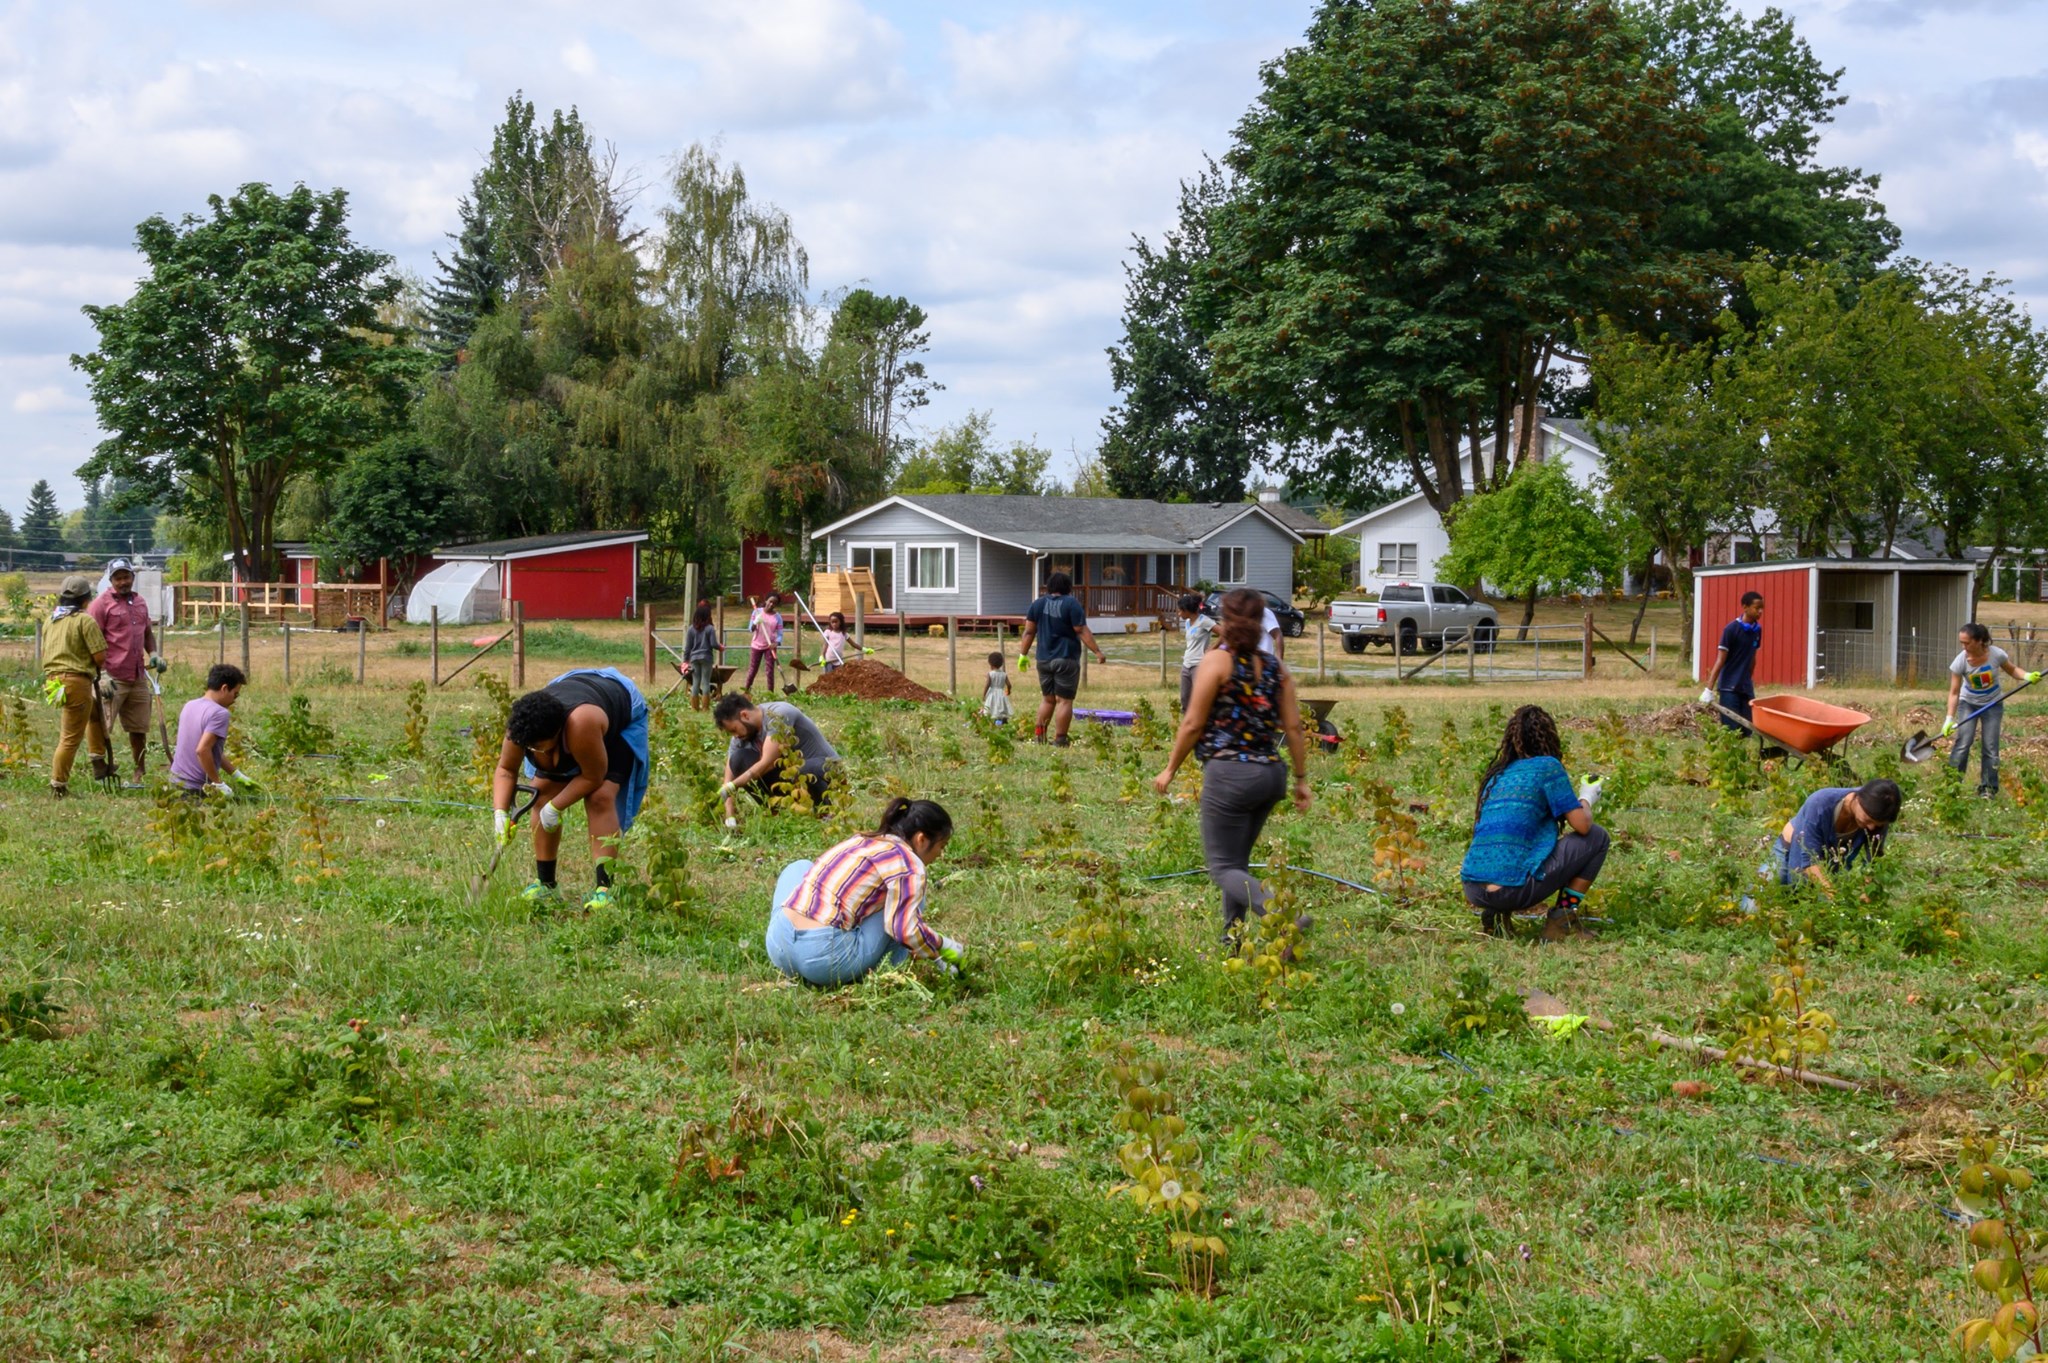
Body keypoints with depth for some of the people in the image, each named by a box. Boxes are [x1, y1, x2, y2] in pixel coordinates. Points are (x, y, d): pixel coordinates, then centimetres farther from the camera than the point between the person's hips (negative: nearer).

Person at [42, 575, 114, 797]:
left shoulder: (50, 621, 15)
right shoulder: (85, 620, -9)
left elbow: (46, 654, 21)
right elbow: (100, 657, -13)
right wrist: (96, 666, 8)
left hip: (53, 679, 9)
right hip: (77, 680, -9)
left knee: (95, 711, 29)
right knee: (71, 737, -2)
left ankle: (99, 763, 28)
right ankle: (58, 785, 0)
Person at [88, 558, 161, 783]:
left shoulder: (140, 603, 16)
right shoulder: (102, 603, -5)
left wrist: (153, 654, 8)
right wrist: (101, 675, -16)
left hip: (138, 679, 7)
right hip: (112, 680, -7)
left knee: (139, 729, 13)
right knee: (102, 730, -6)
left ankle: (140, 773, 23)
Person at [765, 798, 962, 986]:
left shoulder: (860, 841, 23)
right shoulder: (907, 861, -1)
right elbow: (906, 930, -14)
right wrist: (941, 945, 6)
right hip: (826, 960, -6)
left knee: (800, 868, 35)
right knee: (907, 895, 7)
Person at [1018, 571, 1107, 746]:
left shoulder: (1038, 604, 7)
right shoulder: (1072, 604, -6)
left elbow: (1029, 632, 6)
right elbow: (1082, 632, -11)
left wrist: (1023, 654, 12)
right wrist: (1097, 652, -8)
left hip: (1044, 660, 5)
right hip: (1066, 660, -5)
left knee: (1047, 699, 17)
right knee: (1064, 701, -3)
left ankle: (1039, 733, 11)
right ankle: (1059, 740, -6)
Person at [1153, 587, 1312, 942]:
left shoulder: (1217, 661, -7)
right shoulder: (1275, 666, 7)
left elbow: (1193, 724, -7)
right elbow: (1293, 727, 5)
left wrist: (1170, 769, 3)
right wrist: (1301, 779, 12)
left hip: (1229, 772, -6)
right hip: (1270, 773, 6)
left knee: (1223, 867, -2)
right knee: (1237, 861, 19)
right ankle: (1232, 937, 17)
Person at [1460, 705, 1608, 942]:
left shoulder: (1497, 773, 20)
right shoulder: (1547, 765, 1)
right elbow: (1582, 825, -2)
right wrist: (1586, 799, 18)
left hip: (1474, 891, 7)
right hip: (1513, 888, -6)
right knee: (1596, 837, 10)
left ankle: (1496, 914, 14)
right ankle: (1562, 918, 6)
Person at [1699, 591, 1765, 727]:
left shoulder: (1757, 630, 6)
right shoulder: (1732, 629, -13)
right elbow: (1720, 660, -14)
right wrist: (1709, 689, -18)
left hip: (1746, 687, 6)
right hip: (1729, 688, -6)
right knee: (1731, 730, -8)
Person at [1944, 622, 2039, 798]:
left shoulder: (1996, 654, -22)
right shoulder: (1961, 661, -23)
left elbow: (2012, 671, -2)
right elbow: (1954, 692, -18)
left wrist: (2027, 676, -23)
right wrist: (1949, 719, -25)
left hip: (1993, 704, 1)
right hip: (1969, 704, -1)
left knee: (1990, 747, 0)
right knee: (1962, 744, -10)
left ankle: (1988, 788, 8)